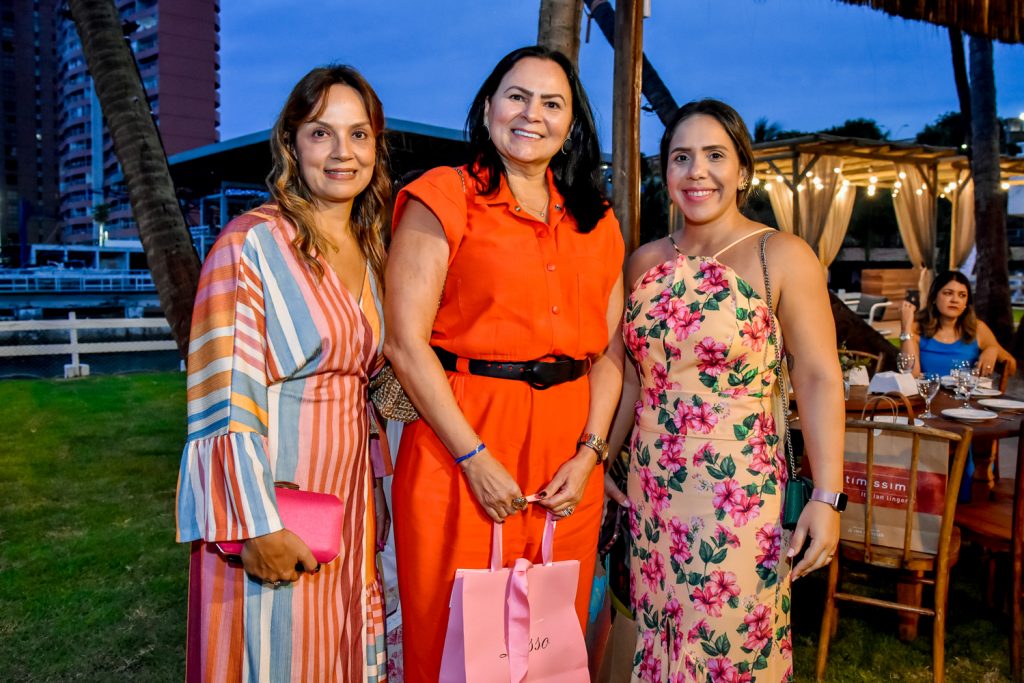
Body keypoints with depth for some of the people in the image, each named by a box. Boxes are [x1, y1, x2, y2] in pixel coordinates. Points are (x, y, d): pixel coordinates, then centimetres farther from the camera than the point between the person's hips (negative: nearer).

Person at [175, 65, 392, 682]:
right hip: (270, 513, -6)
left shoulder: (370, 254, 9)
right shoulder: (251, 242, -11)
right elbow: (223, 398, -15)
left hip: (350, 499, 7)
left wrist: (374, 507, 15)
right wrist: (257, 524, -18)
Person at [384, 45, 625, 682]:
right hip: (460, 445, -4)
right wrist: (476, 457, -13)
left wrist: (589, 453, -2)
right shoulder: (443, 199, -2)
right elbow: (405, 340, -10)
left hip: (568, 457, 5)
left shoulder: (597, 224, 13)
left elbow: (609, 350, 11)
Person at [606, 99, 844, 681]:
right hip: (649, 486, 5)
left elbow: (819, 378, -10)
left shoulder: (782, 257, -8)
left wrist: (827, 498, -13)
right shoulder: (645, 261, 6)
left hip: (739, 489, -4)